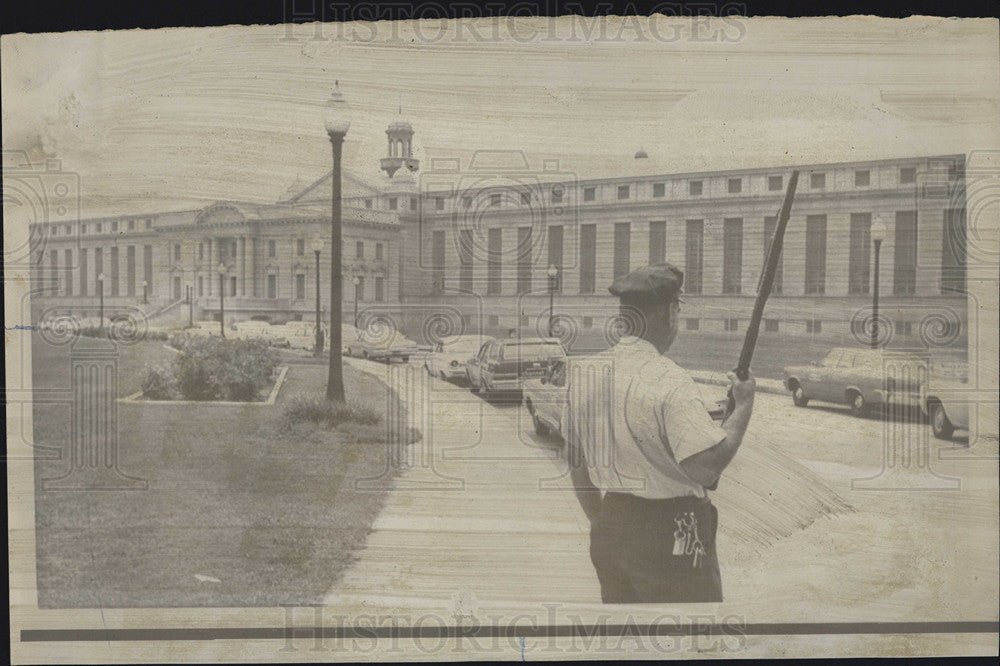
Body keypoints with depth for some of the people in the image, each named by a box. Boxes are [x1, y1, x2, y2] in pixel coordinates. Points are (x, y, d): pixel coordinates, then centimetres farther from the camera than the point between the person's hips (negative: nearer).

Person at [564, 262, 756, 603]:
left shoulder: (582, 372, 3)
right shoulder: (668, 380, -20)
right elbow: (707, 467, -26)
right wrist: (743, 406, -12)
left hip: (608, 532, 7)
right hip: (672, 537, -7)